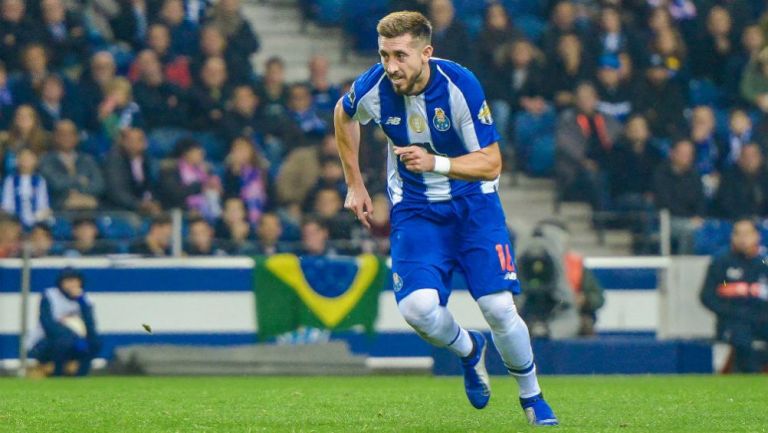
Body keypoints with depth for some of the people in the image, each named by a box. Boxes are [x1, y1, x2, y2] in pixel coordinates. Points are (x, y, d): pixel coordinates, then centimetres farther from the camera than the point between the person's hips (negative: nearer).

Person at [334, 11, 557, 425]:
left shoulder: (460, 85, -23)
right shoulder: (374, 87, -15)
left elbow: (491, 163, -19)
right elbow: (343, 115, 11)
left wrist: (435, 163, -35)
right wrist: (355, 184, 13)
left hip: (473, 204, -2)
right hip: (415, 208, 2)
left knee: (499, 308, -13)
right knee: (418, 308, -21)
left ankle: (532, 398, 14)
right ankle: (469, 350, 14)